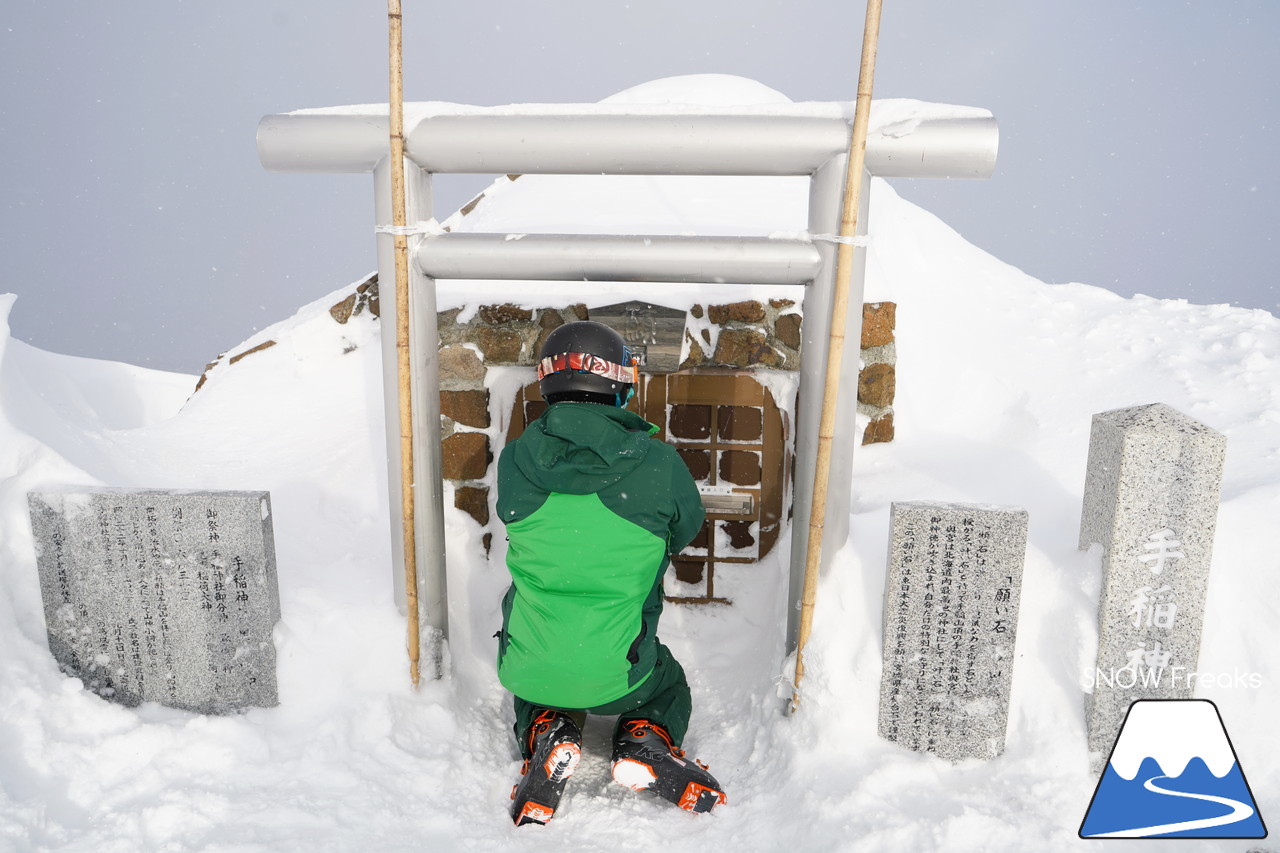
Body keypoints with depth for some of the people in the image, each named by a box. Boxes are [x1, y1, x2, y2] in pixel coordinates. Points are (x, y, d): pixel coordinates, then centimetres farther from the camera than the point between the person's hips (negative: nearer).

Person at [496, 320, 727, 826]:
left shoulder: (514, 461, -11)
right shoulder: (657, 464, -15)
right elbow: (685, 530, 6)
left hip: (530, 671, 2)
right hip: (618, 677, -1)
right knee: (669, 684, 34)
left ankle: (547, 733, 9)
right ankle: (645, 744, 6)